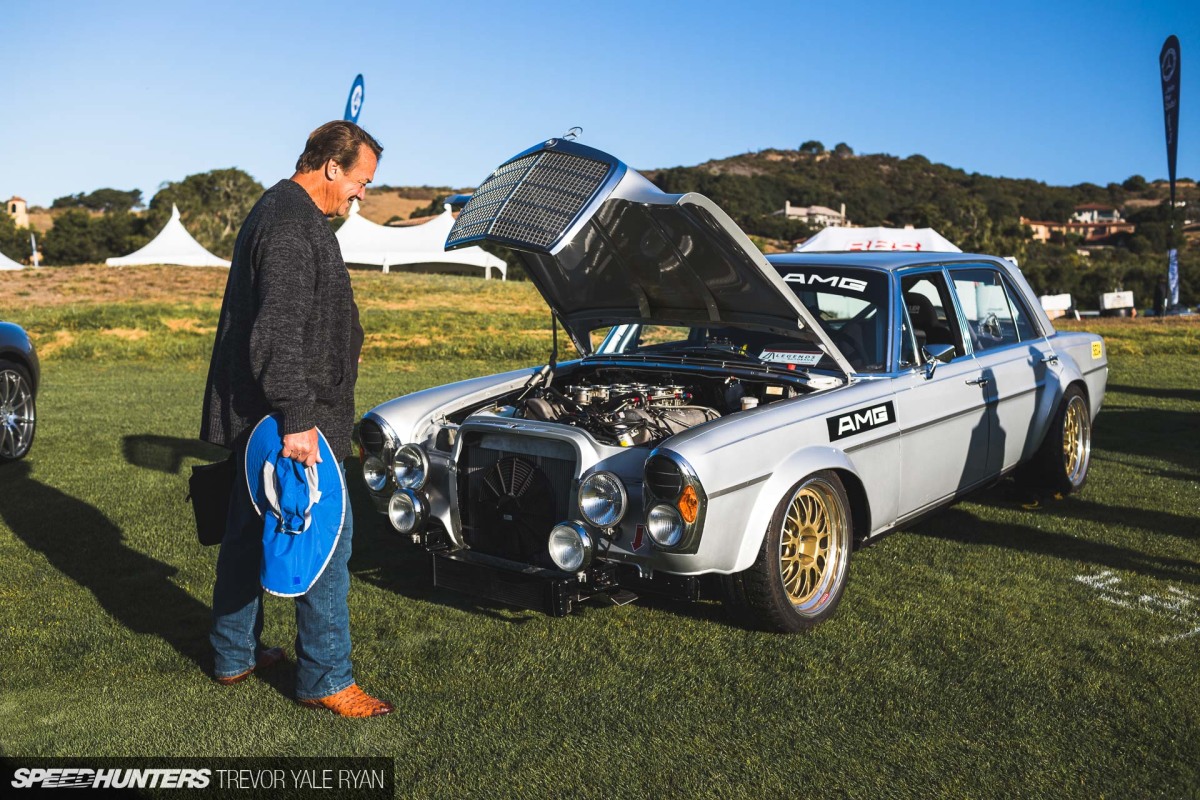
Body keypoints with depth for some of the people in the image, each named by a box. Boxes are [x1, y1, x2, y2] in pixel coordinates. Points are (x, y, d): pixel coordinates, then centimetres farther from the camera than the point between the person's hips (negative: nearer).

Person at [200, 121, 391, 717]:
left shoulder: (278, 211, 18)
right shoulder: (291, 222, -18)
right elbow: (279, 331, -26)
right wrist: (297, 419, -27)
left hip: (254, 419, 11)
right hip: (288, 422, -11)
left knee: (247, 533, 17)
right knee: (326, 535, -3)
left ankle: (233, 656, 32)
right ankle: (324, 679, 7)